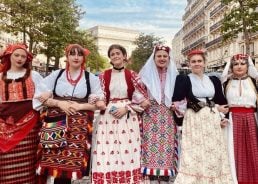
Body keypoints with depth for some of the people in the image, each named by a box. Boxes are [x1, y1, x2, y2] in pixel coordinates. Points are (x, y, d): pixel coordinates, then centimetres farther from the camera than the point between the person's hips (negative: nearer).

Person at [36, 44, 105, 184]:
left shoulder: (91, 78, 7)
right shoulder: (56, 75, 11)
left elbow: (100, 104, 4)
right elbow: (41, 97, 7)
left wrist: (80, 106, -8)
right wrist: (59, 103, -7)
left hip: (79, 125, -1)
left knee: (70, 165, -4)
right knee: (53, 162, -4)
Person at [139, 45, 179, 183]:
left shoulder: (174, 75, 10)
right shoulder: (146, 73, 5)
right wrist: (142, 102, -12)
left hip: (167, 119, 2)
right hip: (151, 117, -1)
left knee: (166, 148, 2)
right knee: (151, 147, -3)